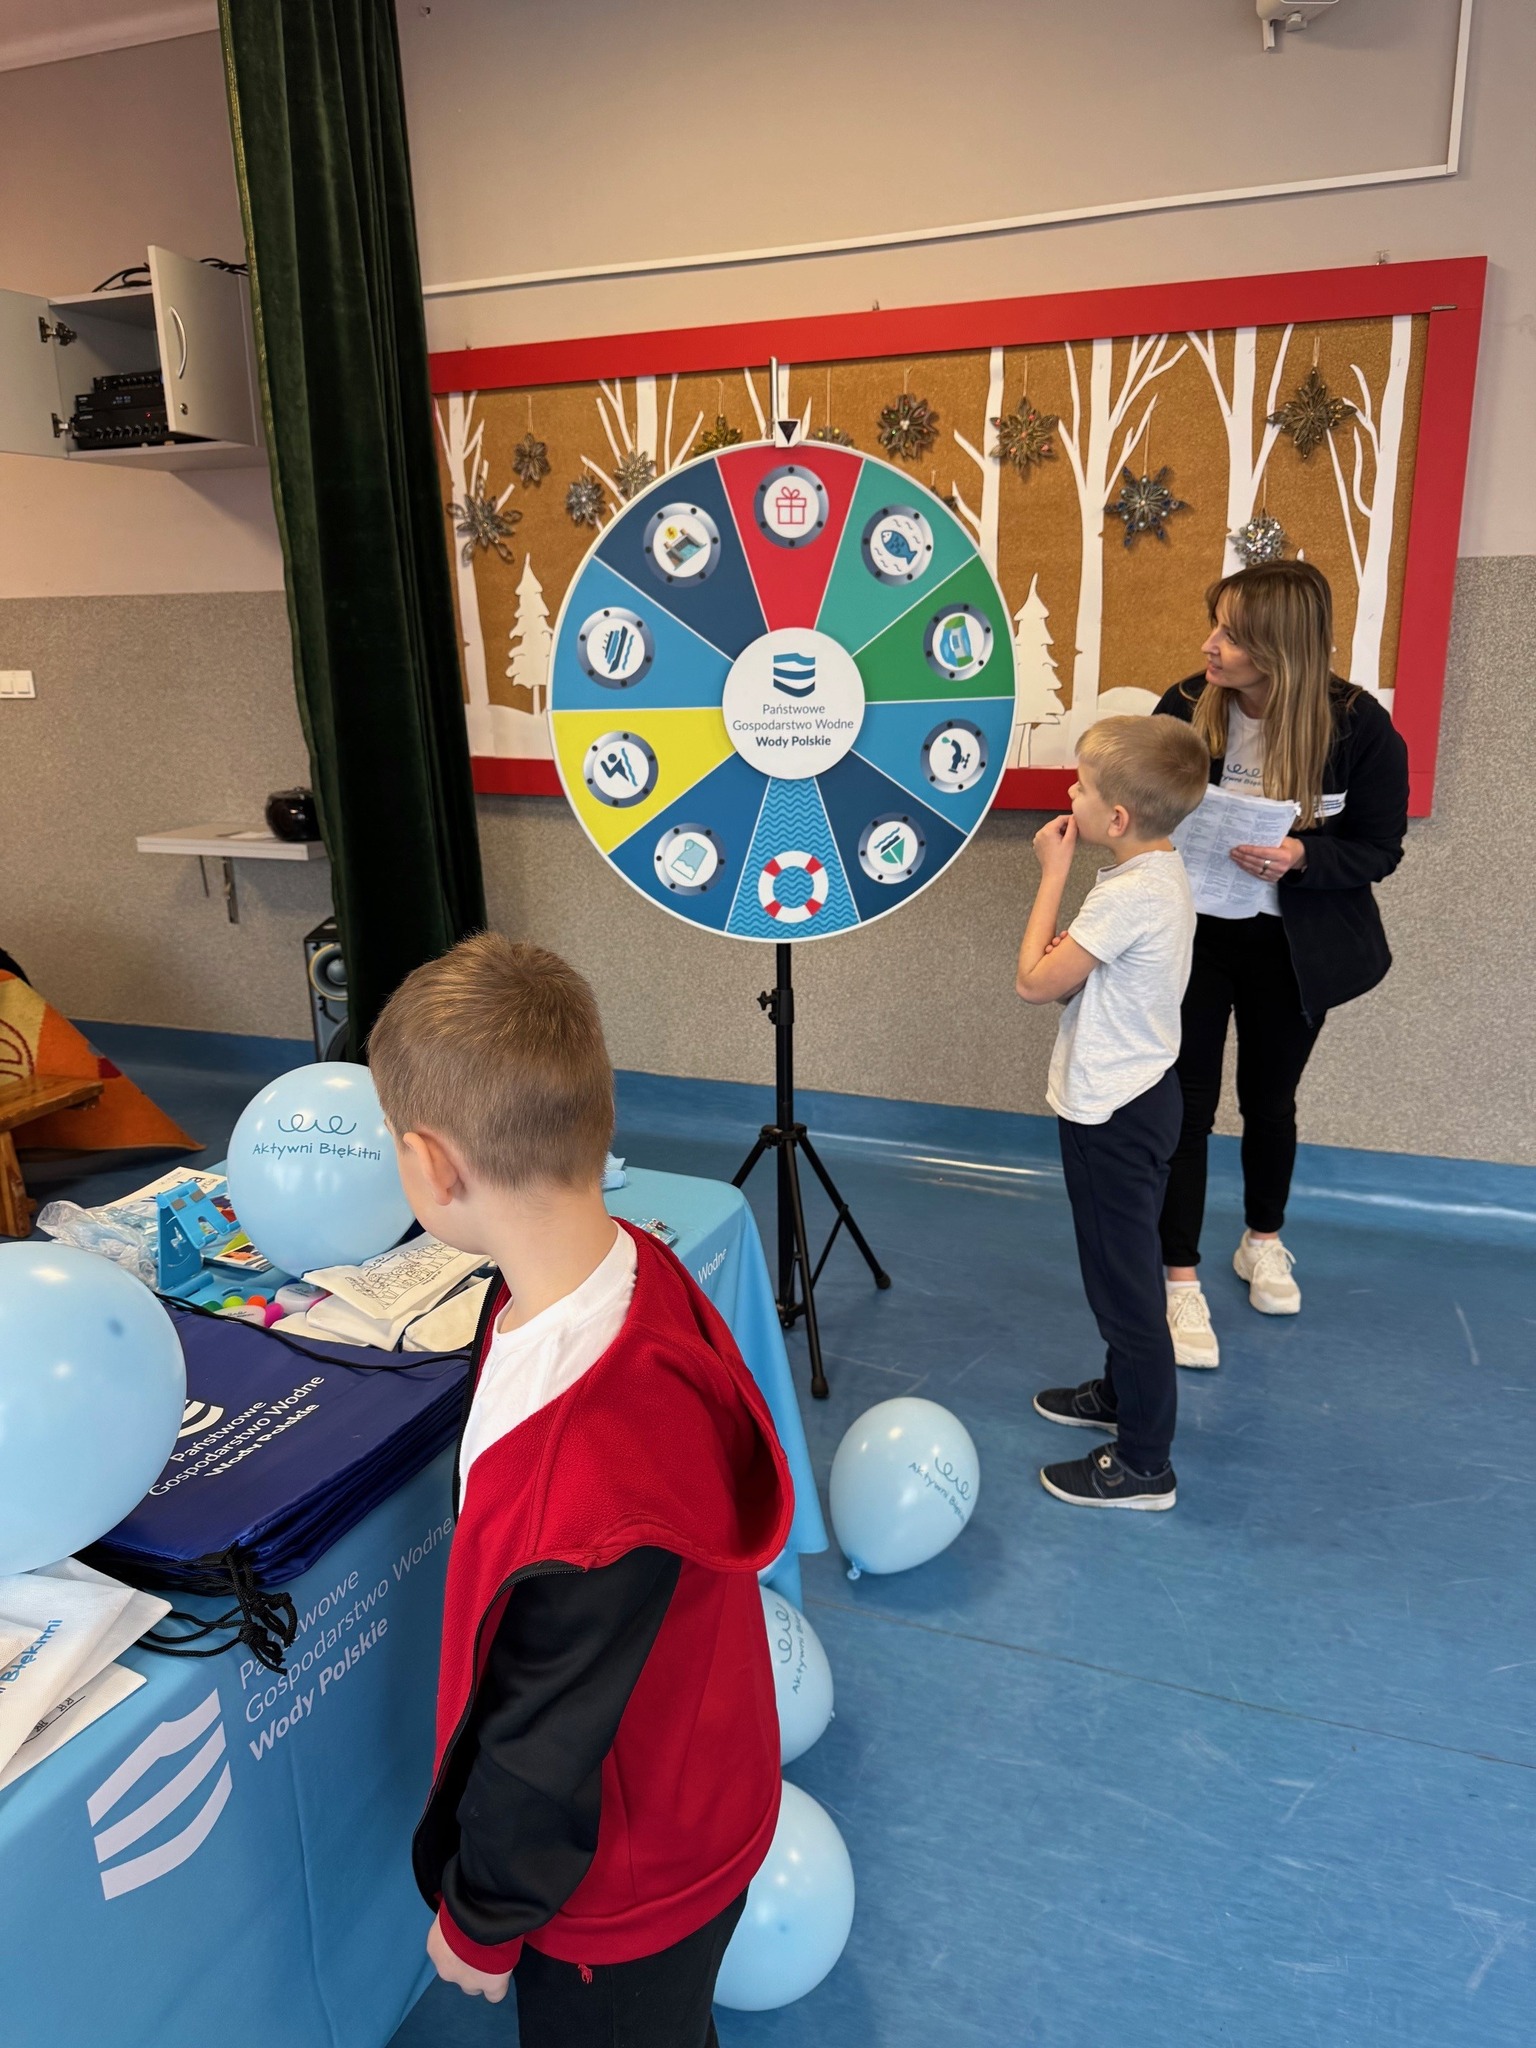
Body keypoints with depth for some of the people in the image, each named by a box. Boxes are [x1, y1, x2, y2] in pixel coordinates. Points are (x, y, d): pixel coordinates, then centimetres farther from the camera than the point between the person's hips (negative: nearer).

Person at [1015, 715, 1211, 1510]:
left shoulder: (1131, 895, -25)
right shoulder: (1161, 872, 6)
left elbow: (1035, 981, -21)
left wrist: (1053, 871, -15)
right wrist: (1066, 909, -9)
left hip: (1112, 1115, -10)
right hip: (1132, 1096, 10)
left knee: (1124, 1281, 1)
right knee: (1119, 1268, 25)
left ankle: (1142, 1466, 14)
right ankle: (1122, 1392, 45)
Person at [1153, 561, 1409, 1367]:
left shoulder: (1359, 726, -17)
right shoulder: (1184, 707, -14)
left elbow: (1379, 848, -9)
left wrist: (1300, 857, -27)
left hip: (1293, 948, 0)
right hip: (1194, 935, 0)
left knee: (1269, 1100, 17)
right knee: (1187, 1104, 1)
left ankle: (1263, 1243, 42)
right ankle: (1181, 1279, 15)